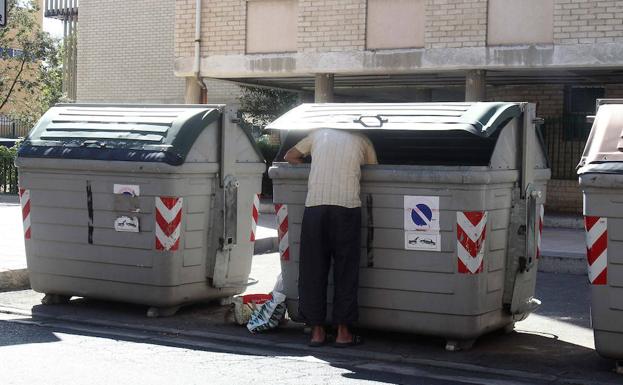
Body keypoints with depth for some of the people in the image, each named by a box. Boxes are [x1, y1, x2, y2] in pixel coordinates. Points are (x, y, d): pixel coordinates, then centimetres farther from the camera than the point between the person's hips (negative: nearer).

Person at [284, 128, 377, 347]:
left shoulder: (319, 134, 20)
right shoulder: (362, 140, 17)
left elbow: (290, 156, 28)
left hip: (314, 206, 1)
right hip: (347, 207, -1)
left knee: (313, 270, 7)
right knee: (345, 271, 5)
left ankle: (317, 330, 10)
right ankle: (343, 332, 7)